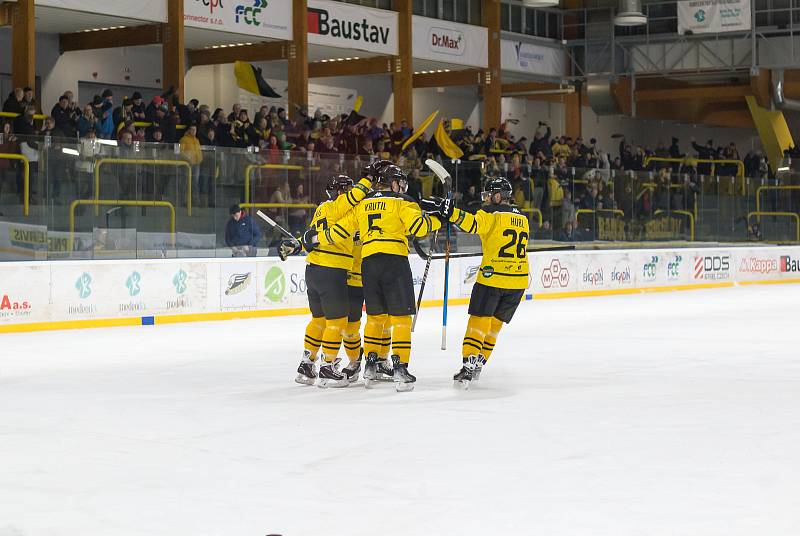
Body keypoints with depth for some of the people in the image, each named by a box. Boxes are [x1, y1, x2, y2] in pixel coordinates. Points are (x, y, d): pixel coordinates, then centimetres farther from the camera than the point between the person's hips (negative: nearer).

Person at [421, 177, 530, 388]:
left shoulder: (492, 213, -8)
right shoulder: (522, 218, 15)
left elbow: (474, 224, -27)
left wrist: (448, 211, -31)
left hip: (492, 278, -6)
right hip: (518, 280, 6)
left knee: (479, 321, -2)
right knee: (495, 323, 14)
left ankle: (469, 365, -10)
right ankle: (477, 365, 17)